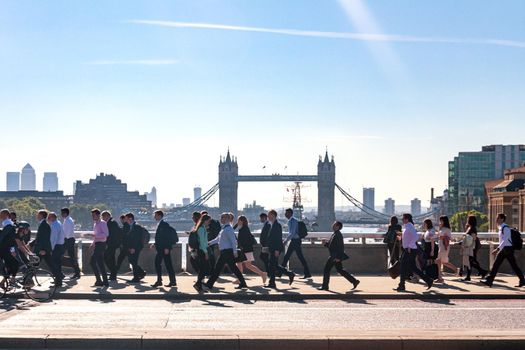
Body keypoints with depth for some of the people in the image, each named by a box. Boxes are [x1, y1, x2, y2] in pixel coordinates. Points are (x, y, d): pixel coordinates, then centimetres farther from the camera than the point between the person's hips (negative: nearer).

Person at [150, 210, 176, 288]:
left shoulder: (165, 224, -13)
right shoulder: (159, 225, 15)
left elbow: (168, 237, -18)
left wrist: (167, 248, -21)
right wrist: (155, 244, 11)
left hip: (165, 249, -9)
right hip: (160, 248, 9)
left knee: (168, 264, -5)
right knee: (157, 263, 8)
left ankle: (173, 281, 2)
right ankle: (159, 281, 12)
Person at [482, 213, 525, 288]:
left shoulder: (505, 228, -17)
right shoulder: (501, 228, 11)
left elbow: (505, 241, -23)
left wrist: (498, 249, -27)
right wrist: (497, 249, 19)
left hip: (508, 249, -9)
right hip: (503, 249, 9)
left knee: (514, 265, 0)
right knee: (496, 264, 6)